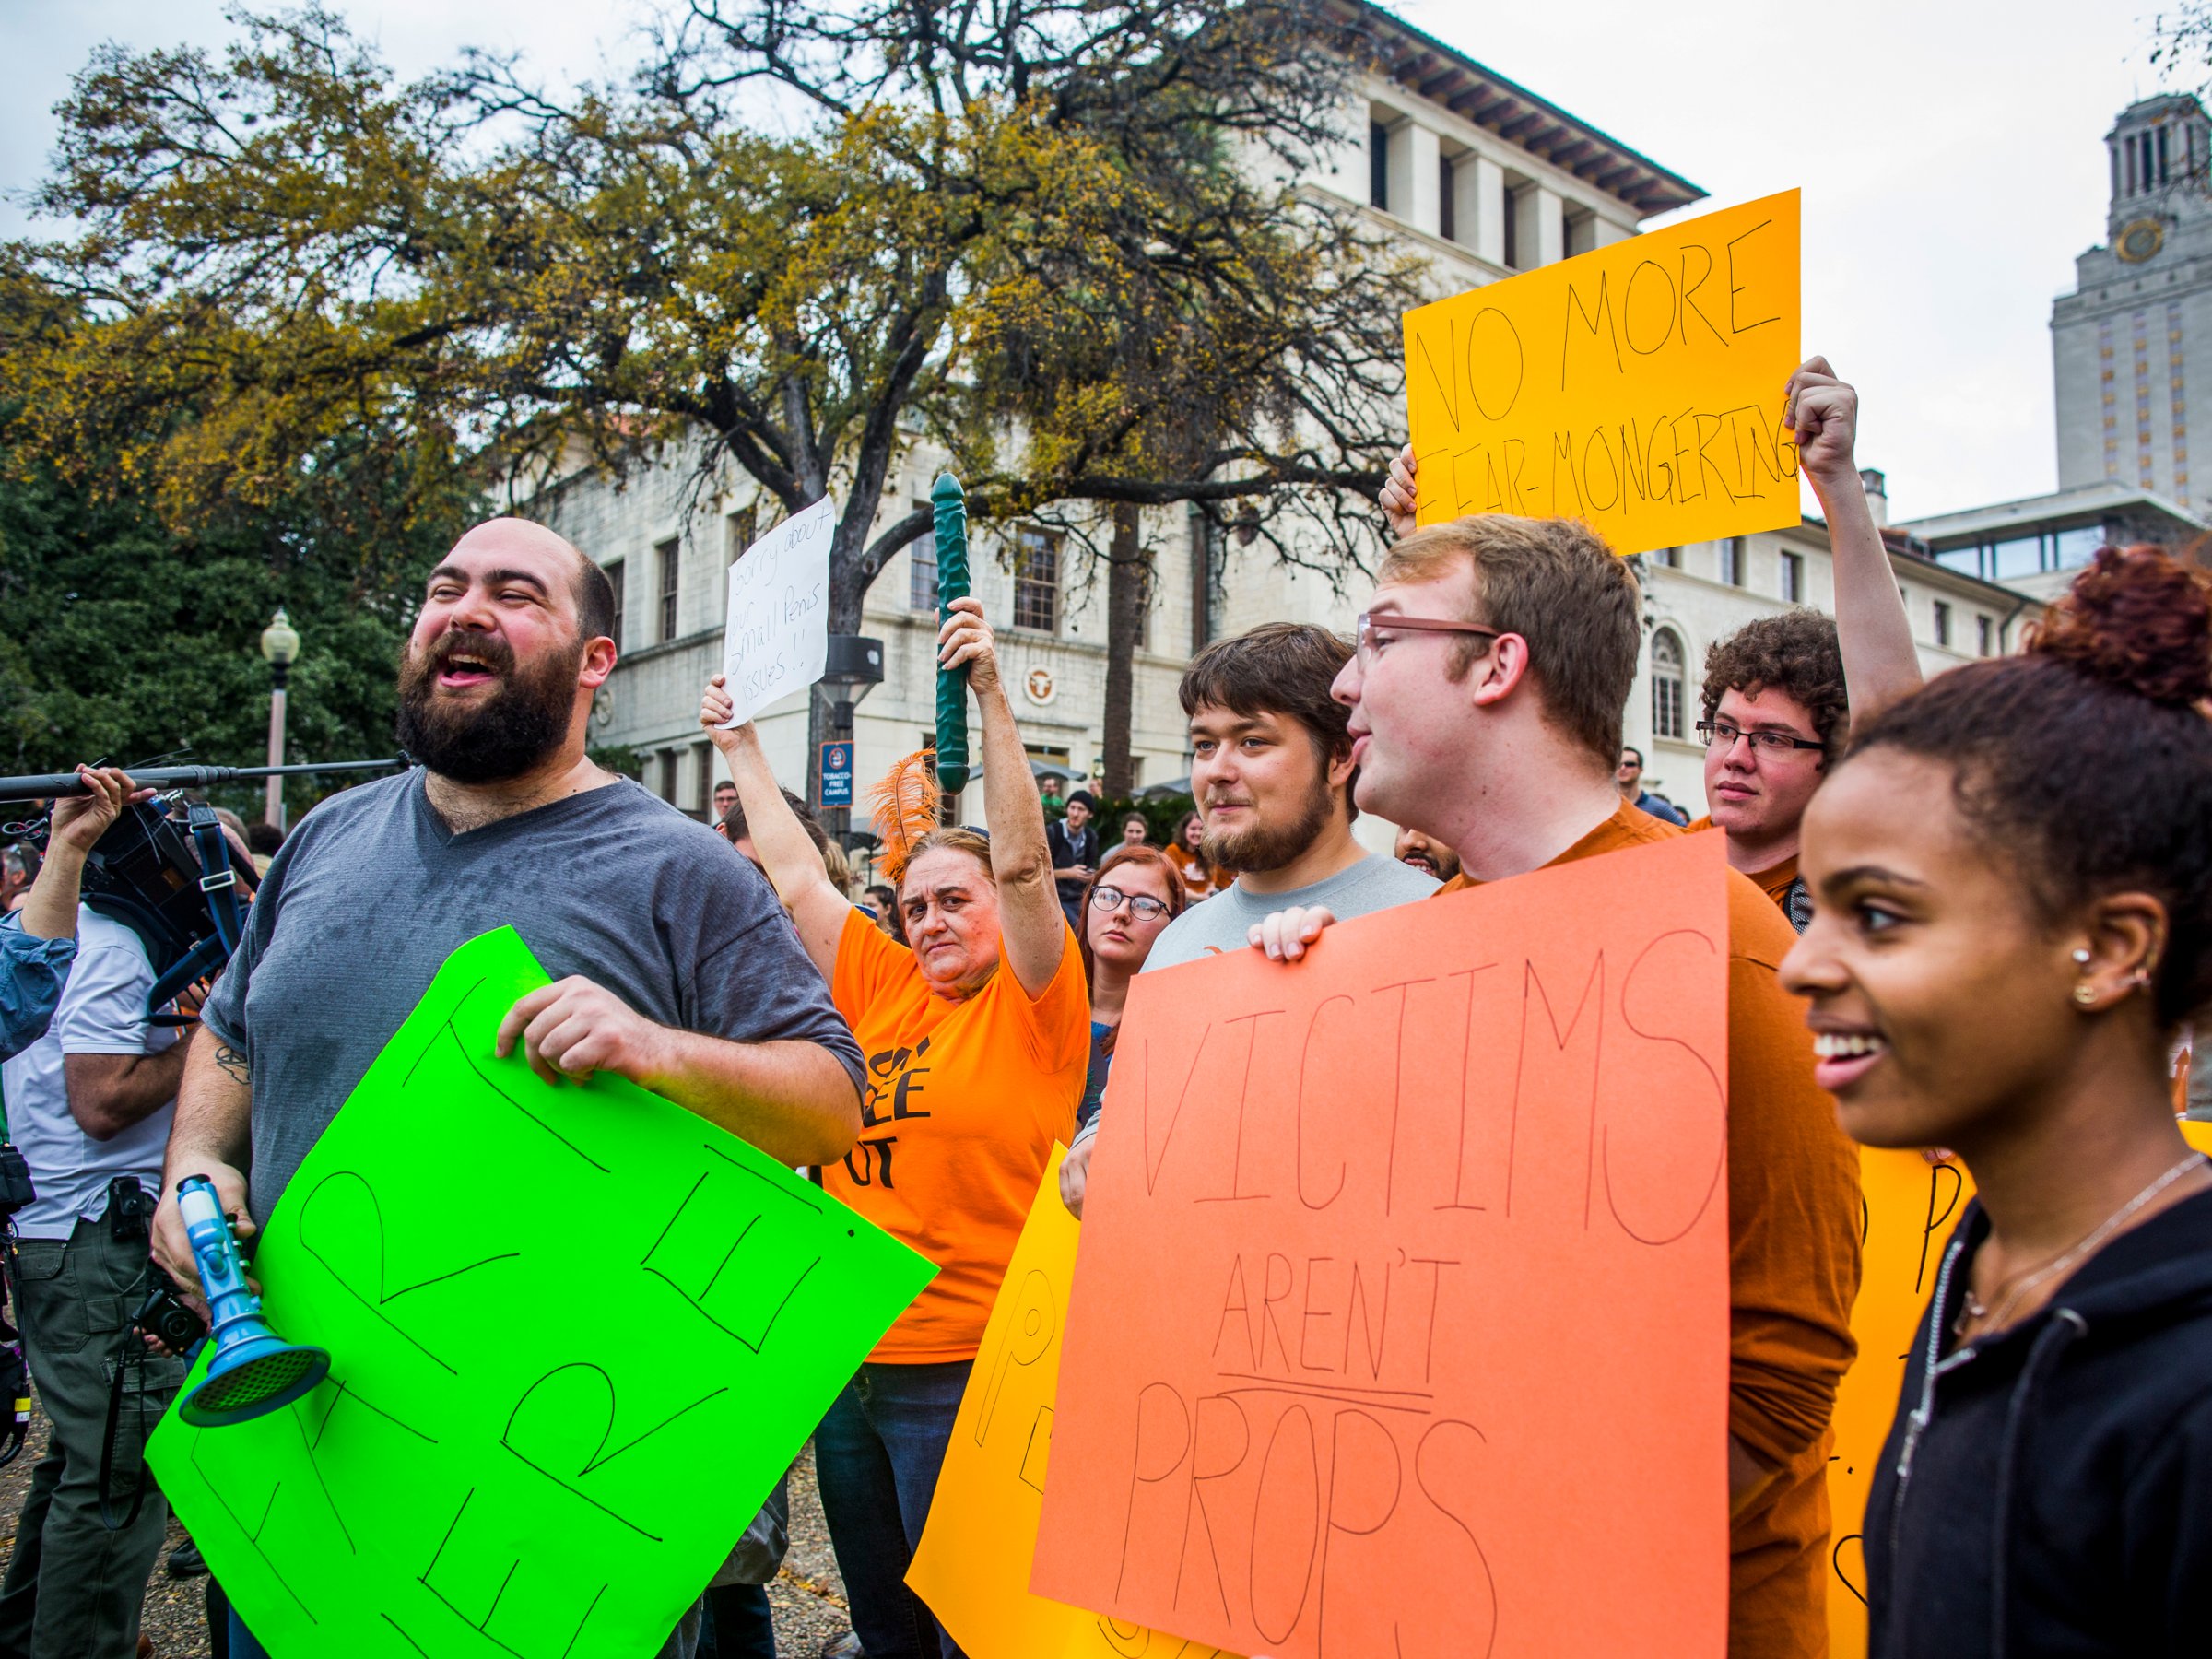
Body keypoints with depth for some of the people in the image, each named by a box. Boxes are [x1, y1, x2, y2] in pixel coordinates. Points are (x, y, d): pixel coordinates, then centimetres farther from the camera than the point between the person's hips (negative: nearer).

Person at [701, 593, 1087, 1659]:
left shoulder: (1035, 1005, -6)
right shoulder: (886, 990, 8)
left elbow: (1024, 863, -19)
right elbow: (797, 880, 14)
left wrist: (991, 695, -23)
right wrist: (742, 749, 19)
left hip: (962, 1370, -6)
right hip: (849, 1361, 6)